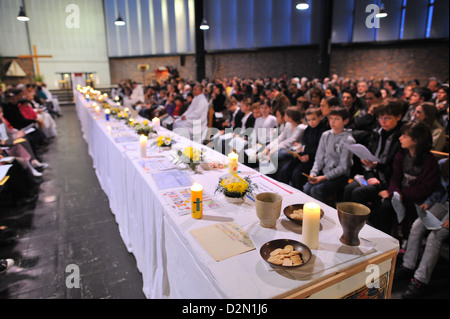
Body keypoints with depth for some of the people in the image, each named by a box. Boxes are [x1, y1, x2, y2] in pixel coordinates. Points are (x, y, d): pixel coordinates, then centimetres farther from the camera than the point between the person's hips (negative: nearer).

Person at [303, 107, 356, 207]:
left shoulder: (348, 140, -9)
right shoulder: (325, 135, 9)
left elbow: (343, 167, -11)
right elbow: (319, 158, 9)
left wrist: (324, 177, -17)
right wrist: (313, 173, -8)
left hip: (340, 176, -5)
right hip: (324, 171, 5)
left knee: (316, 190, -26)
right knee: (306, 188, -20)